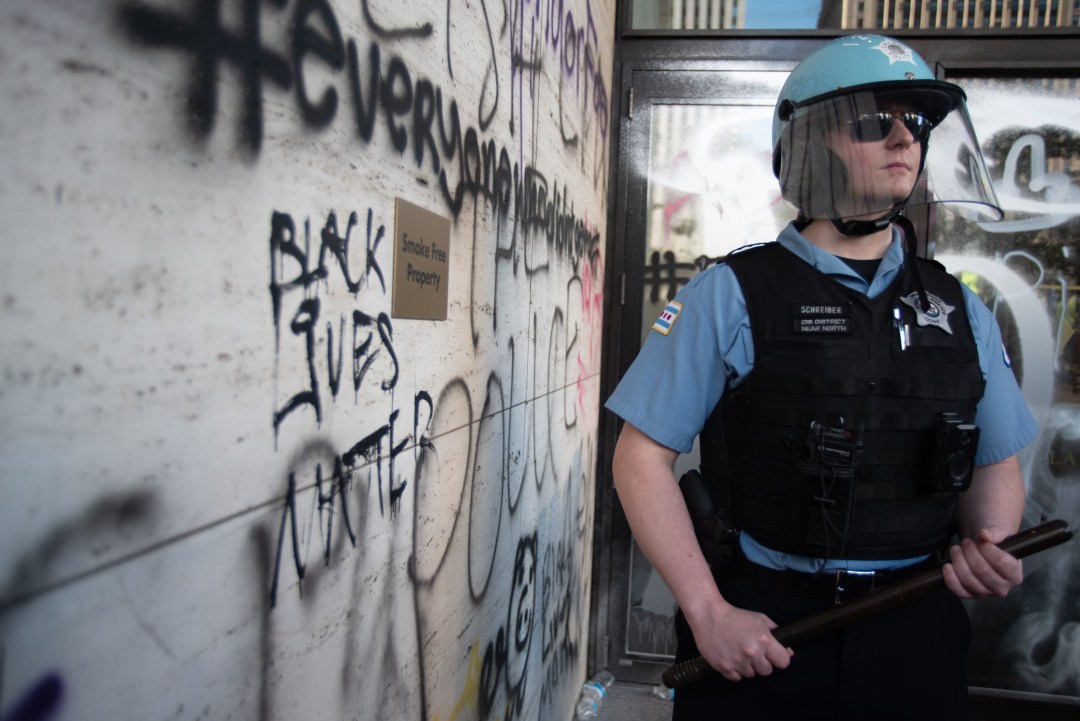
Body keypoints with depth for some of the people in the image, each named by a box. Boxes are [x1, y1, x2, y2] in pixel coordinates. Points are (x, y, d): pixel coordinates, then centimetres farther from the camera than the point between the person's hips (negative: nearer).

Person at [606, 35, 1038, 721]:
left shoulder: (960, 310, 6)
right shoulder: (731, 295, -8)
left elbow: (996, 464, 15)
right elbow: (643, 456, -9)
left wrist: (990, 548, -6)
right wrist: (708, 613, -13)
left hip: (916, 635, 4)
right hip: (758, 633, -3)